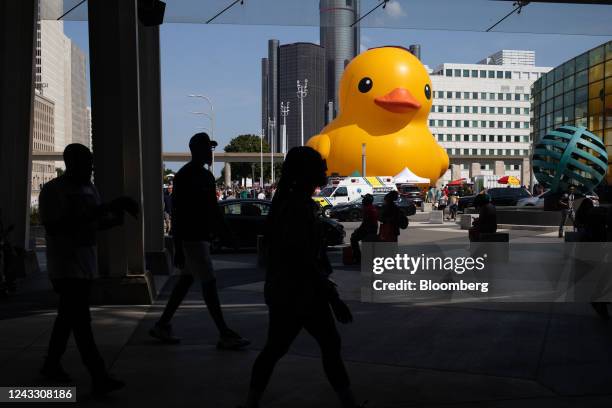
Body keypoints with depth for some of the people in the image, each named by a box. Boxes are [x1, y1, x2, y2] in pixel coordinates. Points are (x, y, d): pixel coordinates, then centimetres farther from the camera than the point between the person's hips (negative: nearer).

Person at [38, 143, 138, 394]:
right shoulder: (52, 191, -11)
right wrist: (89, 215, -27)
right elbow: (53, 227, -21)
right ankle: (99, 377, -12)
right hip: (65, 266, -8)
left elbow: (98, 223, 15)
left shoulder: (89, 188, 11)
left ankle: (51, 364, 31)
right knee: (81, 321, -11)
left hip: (87, 264, 8)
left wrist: (115, 217, -6)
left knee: (69, 316, 16)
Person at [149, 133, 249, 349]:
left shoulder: (207, 176, 13)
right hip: (190, 238, -9)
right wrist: (178, 248, -21)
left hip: (202, 236, 9)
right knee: (209, 283, -7)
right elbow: (177, 213, -18)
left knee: (186, 280, 14)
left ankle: (162, 325, 24)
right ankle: (225, 335, -4)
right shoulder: (184, 176, -14)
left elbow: (213, 208, 20)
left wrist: (227, 234, 17)